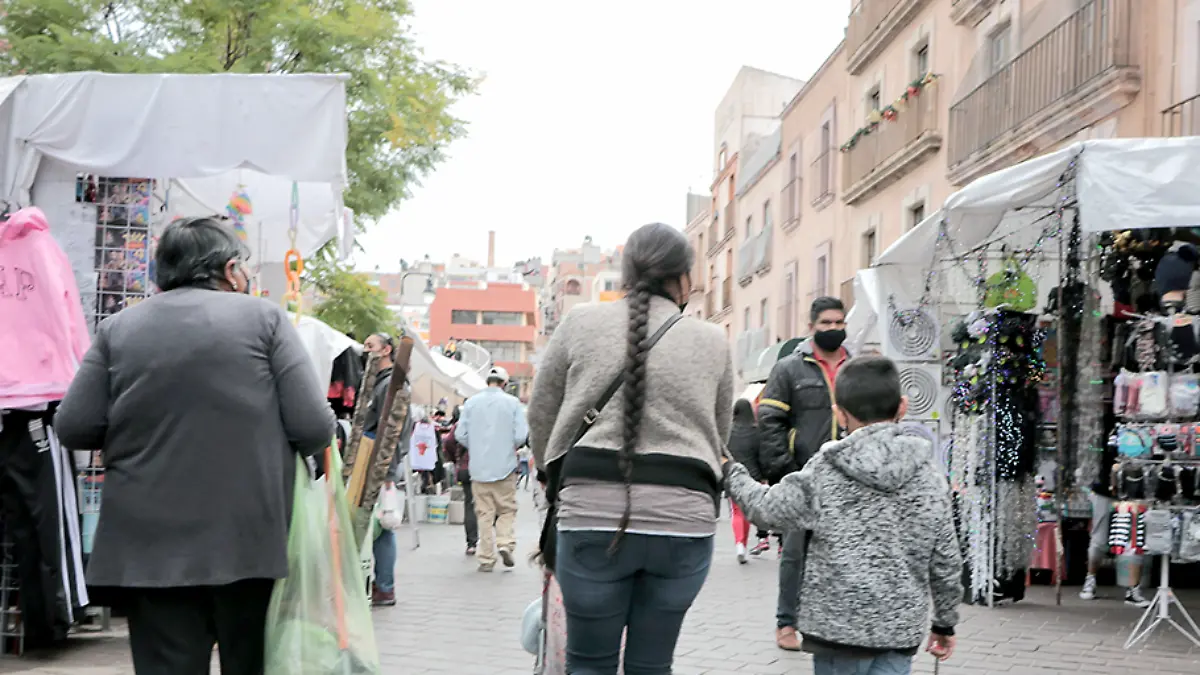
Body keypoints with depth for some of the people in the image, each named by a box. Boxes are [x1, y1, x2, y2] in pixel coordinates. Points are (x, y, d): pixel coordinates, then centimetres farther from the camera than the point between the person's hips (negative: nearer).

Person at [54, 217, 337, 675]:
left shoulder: (118, 328, 6)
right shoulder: (264, 317, 0)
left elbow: (73, 427, 1)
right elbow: (314, 428, -6)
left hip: (149, 545, 2)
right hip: (247, 538, -1)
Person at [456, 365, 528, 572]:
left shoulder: (471, 402, 1)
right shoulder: (512, 402, -4)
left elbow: (460, 434, 0)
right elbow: (520, 435, -8)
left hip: (479, 467, 2)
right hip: (505, 465, -2)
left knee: (484, 513, 6)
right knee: (507, 509, 11)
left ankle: (486, 558, 6)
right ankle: (505, 543, -10)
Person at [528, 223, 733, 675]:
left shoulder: (581, 323, 5)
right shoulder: (712, 341, 7)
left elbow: (540, 415, 12)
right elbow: (719, 434, 12)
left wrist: (555, 476, 27)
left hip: (595, 512, -1)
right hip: (684, 519, 1)